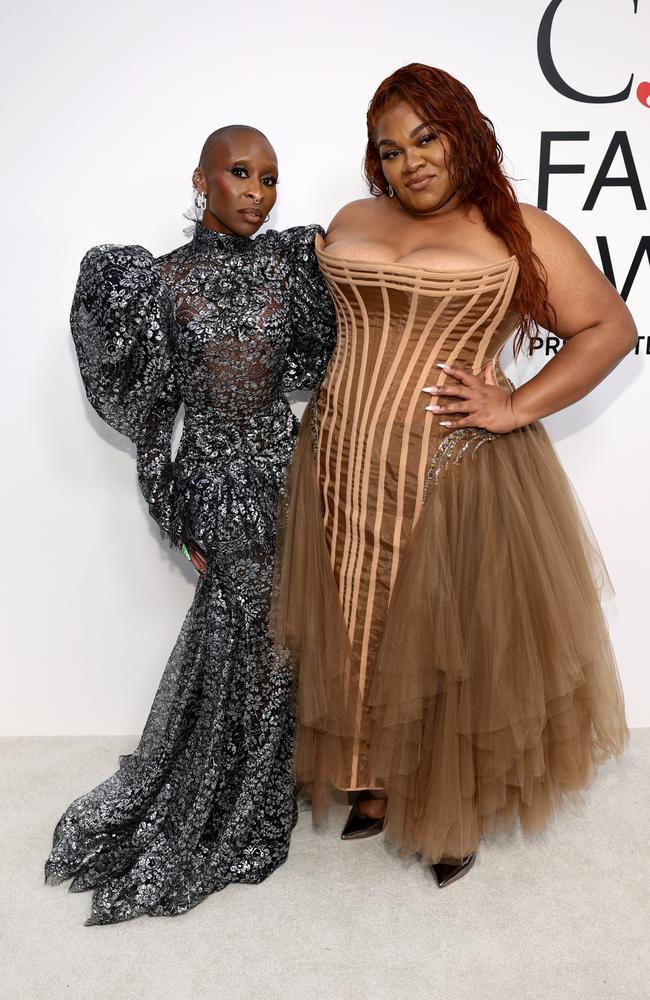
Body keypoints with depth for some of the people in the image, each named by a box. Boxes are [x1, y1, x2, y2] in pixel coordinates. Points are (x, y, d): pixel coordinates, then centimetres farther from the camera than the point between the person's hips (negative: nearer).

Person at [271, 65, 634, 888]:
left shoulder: (520, 234, -3)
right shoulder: (351, 222, 11)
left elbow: (610, 328, -3)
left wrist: (519, 408, -12)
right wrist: (318, 430, 7)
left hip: (455, 479, -4)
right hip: (346, 474, 4)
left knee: (452, 647, 7)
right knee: (362, 638, 14)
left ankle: (452, 813, 30)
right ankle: (376, 787, 36)